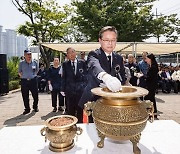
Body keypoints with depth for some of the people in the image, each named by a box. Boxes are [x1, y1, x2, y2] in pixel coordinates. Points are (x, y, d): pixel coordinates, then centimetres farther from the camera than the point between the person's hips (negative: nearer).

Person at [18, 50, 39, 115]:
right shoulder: (21, 63, 1)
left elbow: (37, 70, 17)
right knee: (25, 96, 5)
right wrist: (23, 76, 3)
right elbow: (19, 72, 12)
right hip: (24, 81, 0)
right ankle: (27, 109, 19)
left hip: (33, 80, 0)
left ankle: (35, 107, 26)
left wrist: (33, 76, 9)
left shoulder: (34, 62, 2)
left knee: (35, 95, 4)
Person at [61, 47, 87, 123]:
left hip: (81, 90, 0)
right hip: (69, 90, 1)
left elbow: (86, 75, 4)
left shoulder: (82, 63, 3)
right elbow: (63, 77, 5)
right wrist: (63, 89, 0)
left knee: (80, 110, 8)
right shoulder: (65, 64, 5)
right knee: (70, 110, 9)